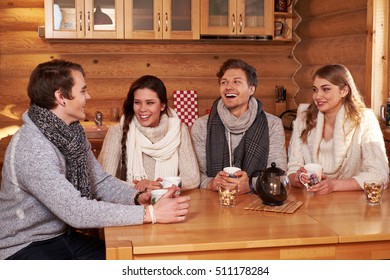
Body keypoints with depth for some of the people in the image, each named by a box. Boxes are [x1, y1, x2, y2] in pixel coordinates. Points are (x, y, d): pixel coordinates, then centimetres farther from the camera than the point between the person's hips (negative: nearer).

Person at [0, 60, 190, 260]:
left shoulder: (73, 133, 1)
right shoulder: (31, 148, -26)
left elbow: (101, 182, 6)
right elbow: (76, 211, -31)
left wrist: (137, 197, -15)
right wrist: (150, 214, -31)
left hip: (64, 235, 8)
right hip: (25, 247, -8)